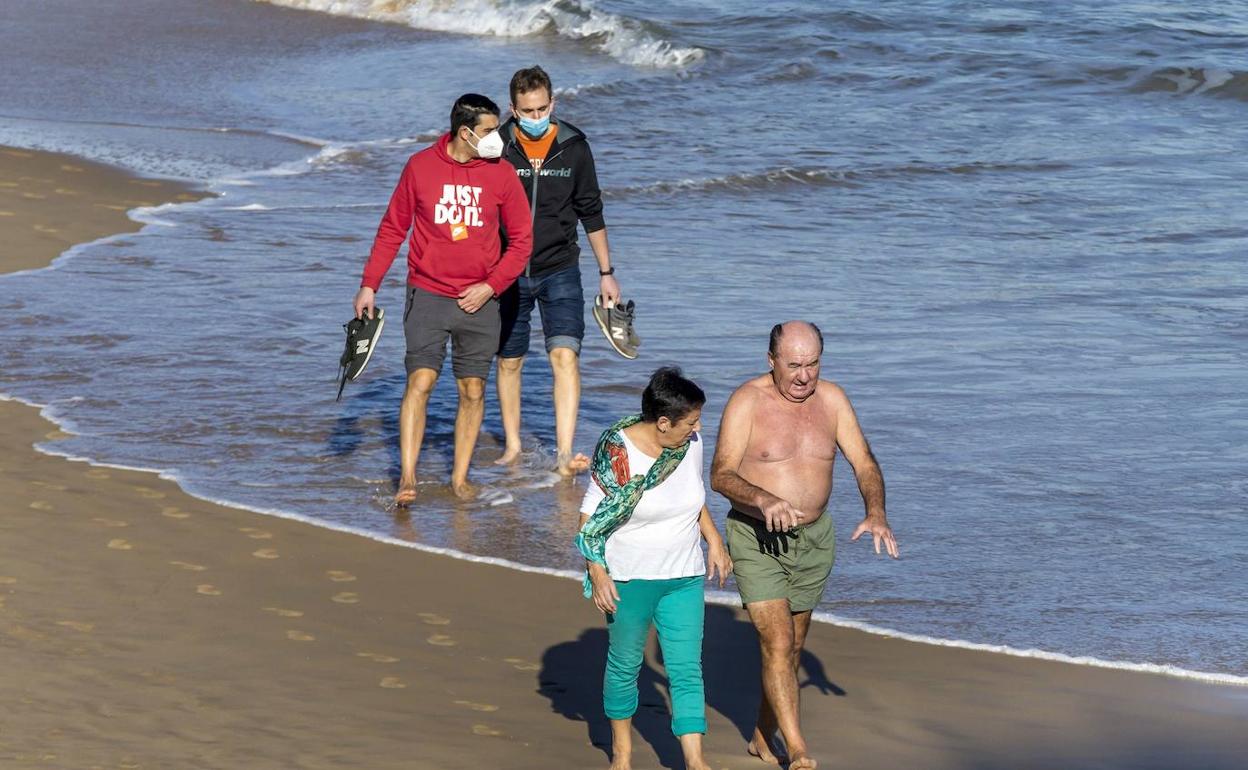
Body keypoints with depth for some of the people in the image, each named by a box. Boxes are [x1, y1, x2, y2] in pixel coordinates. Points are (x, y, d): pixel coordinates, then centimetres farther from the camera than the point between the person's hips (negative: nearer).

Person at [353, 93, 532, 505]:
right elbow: (392, 228, 7)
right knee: (420, 381, -12)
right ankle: (407, 478, -11)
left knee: (473, 391, 4)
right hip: (427, 296, -2)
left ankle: (460, 477, 14)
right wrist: (369, 285, 3)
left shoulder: (501, 173, 0)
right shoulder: (420, 167, -2)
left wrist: (491, 286, -6)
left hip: (478, 301, 2)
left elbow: (521, 239, 5)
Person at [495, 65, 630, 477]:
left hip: (560, 269, 0)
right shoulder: (497, 149, -6)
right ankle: (512, 445, 28)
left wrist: (606, 272, 11)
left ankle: (564, 454, -20)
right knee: (509, 362, 10)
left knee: (565, 354, -15)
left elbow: (591, 212, 8)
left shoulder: (574, 147, -2)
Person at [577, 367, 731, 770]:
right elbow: (590, 517, -11)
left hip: (685, 577, 4)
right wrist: (598, 575, -15)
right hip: (629, 578, -4)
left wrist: (714, 541, 13)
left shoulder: (690, 443, -2)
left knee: (687, 669, -1)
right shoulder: (618, 454, -18)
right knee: (625, 664, 11)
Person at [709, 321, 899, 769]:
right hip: (756, 539, -5)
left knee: (791, 647, 15)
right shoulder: (747, 402, -14)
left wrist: (876, 513, -21)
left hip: (813, 539, 5)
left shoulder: (831, 399, -1)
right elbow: (720, 476, -20)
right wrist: (763, 499, -39)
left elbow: (864, 462, -2)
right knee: (777, 644, -14)